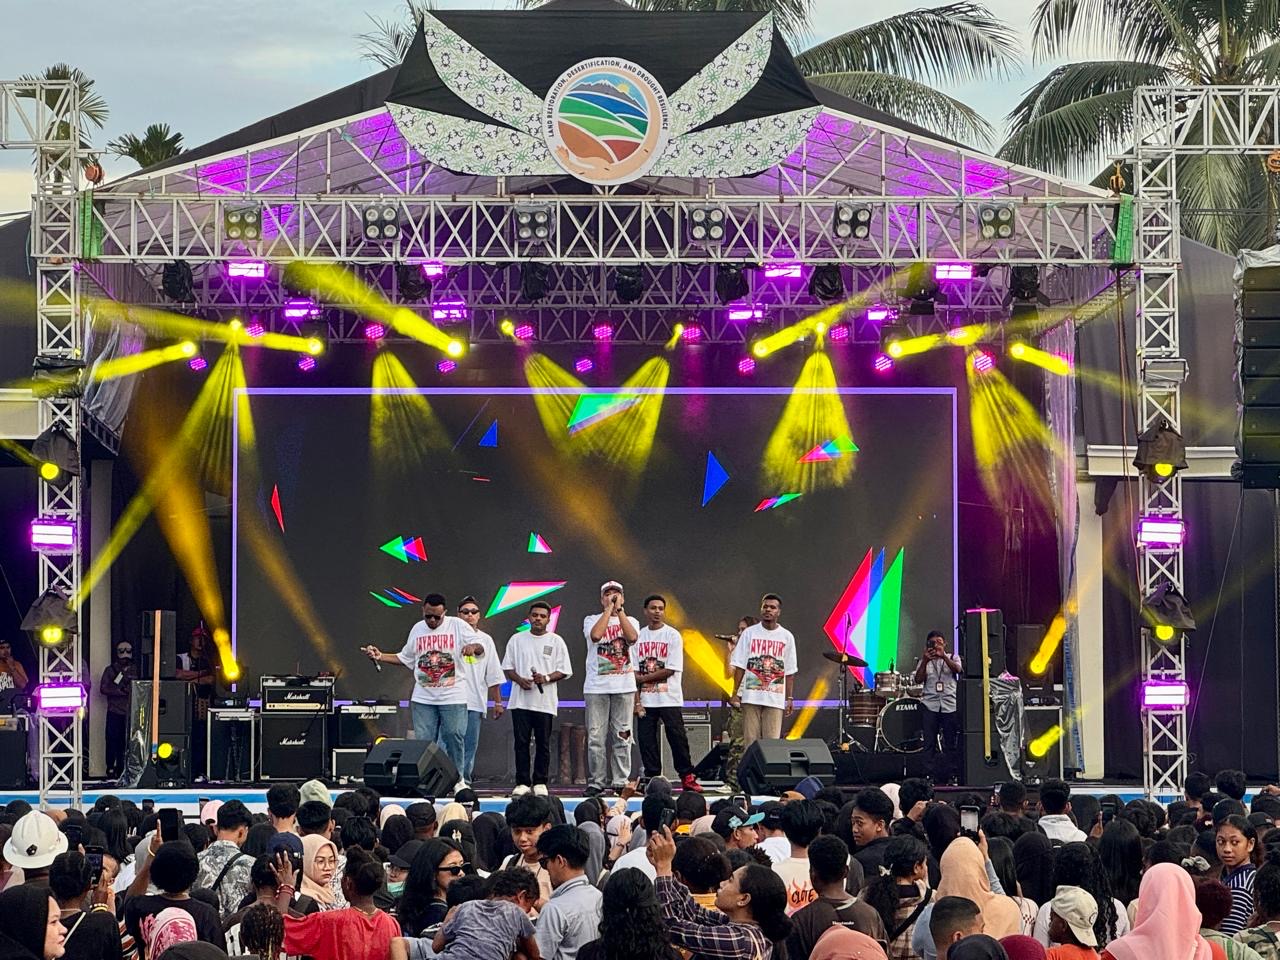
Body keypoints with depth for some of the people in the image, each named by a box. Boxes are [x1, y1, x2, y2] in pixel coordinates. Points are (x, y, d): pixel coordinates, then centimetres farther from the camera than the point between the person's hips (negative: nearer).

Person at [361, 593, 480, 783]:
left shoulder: (458, 626, -2)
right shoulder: (418, 629, 11)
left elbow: (479, 647, -4)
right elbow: (405, 659, 20)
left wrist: (473, 647, -28)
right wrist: (380, 657, 8)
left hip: (453, 697, -3)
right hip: (423, 698, 3)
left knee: (454, 737, -2)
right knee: (423, 741, 1)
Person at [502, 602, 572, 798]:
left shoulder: (556, 641, 5)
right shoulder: (517, 639, 10)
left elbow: (564, 671, 2)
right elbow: (507, 667, 11)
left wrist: (546, 678, -15)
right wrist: (519, 680, -8)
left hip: (545, 701, -1)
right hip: (520, 700, 1)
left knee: (543, 744, 2)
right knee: (521, 743, 0)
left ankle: (540, 783, 9)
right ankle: (522, 782, 5)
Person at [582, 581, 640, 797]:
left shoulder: (631, 621, 12)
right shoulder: (592, 620, 8)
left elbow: (632, 637, -11)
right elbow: (596, 635, -15)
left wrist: (619, 610, -8)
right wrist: (608, 609, -7)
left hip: (624, 686, 1)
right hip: (596, 686, -1)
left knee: (622, 736, 1)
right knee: (596, 736, -3)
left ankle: (621, 781, 5)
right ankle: (596, 782, 1)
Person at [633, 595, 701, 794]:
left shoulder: (673, 635, -2)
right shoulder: (639, 636, 9)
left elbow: (671, 670, -10)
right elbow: (634, 672, 6)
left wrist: (644, 678, -8)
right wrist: (636, 700, -4)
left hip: (669, 700, -3)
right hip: (645, 700, 4)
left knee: (677, 738, -5)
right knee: (646, 740, 2)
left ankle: (687, 777, 2)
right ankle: (652, 778, 9)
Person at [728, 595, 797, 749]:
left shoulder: (786, 637, 8)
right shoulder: (749, 633, 5)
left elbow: (789, 672, 10)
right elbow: (739, 666, 4)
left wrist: (789, 698, 5)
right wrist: (735, 694, -2)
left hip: (776, 699, 0)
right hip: (751, 697, 0)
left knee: (772, 742, -3)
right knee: (750, 740, 0)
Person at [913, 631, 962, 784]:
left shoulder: (952, 657, 11)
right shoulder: (924, 661, 14)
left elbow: (958, 670, -9)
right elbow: (918, 679, 0)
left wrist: (943, 656, -21)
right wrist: (925, 660, -10)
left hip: (950, 704, 0)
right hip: (931, 705, 1)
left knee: (951, 744, 0)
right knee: (929, 743, -5)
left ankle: (951, 775, 4)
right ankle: (930, 775, -4)